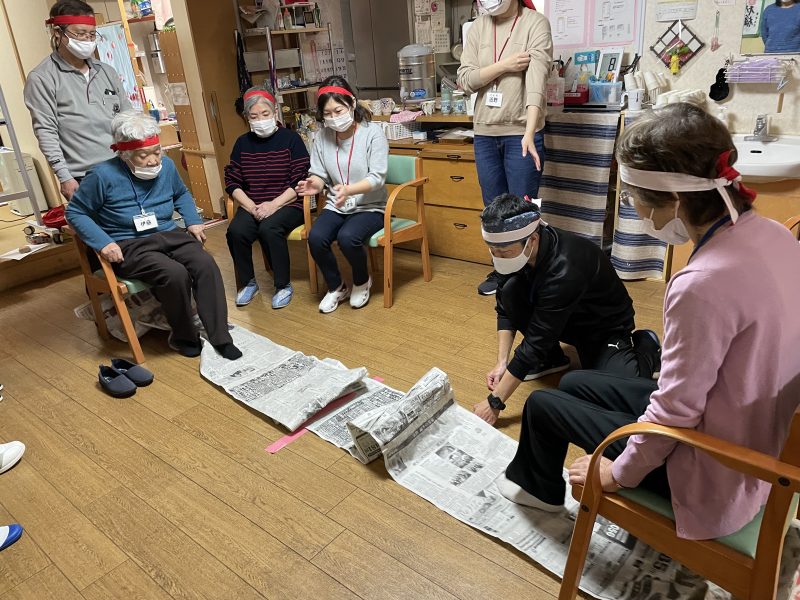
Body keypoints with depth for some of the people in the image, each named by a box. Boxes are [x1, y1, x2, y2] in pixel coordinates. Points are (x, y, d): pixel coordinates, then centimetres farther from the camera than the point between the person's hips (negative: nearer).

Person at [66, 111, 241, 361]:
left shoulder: (166, 166, 4)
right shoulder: (103, 175, -11)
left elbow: (181, 194, 25)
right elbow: (75, 212, -2)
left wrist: (193, 221, 9)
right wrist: (103, 242, -16)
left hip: (170, 236, 5)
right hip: (129, 246, -5)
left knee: (206, 265, -25)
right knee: (175, 274, -33)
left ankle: (219, 337, -19)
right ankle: (183, 337, -9)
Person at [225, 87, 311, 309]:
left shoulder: (291, 139, 0)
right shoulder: (242, 143, 11)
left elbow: (300, 181, -7)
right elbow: (232, 182, 7)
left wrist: (273, 205, -18)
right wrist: (251, 207, -10)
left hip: (287, 205, -3)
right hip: (252, 206, 4)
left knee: (269, 228, -34)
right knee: (235, 231, -25)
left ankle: (284, 286, -13)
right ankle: (248, 282, 0)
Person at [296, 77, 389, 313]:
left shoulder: (373, 132, -10)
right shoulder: (323, 137, 1)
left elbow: (377, 177, -17)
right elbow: (318, 173, 3)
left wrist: (348, 190, -35)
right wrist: (315, 184, -23)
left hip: (370, 206, -3)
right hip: (336, 206, 4)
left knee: (347, 237, -32)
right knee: (315, 238, -25)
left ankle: (362, 282, 3)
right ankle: (336, 287, 3)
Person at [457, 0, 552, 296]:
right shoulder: (478, 27, 7)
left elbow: (536, 82, -20)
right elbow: (465, 79, 0)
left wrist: (529, 134, -32)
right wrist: (504, 66, -14)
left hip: (521, 133, -5)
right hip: (484, 133, 5)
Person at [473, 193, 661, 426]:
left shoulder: (564, 269, -39)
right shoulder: (514, 248, -18)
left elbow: (535, 341, -36)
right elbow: (505, 308, -6)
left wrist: (495, 402, -33)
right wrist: (502, 362, -16)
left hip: (606, 327, -6)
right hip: (561, 319, 6)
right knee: (510, 291, -21)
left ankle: (645, 346, 5)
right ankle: (551, 359, 2)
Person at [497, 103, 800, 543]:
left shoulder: (702, 285, -34)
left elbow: (676, 411, -24)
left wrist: (621, 472, -8)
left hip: (712, 477, -8)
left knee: (543, 403, 9)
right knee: (575, 384, 19)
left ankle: (537, 487, 40)